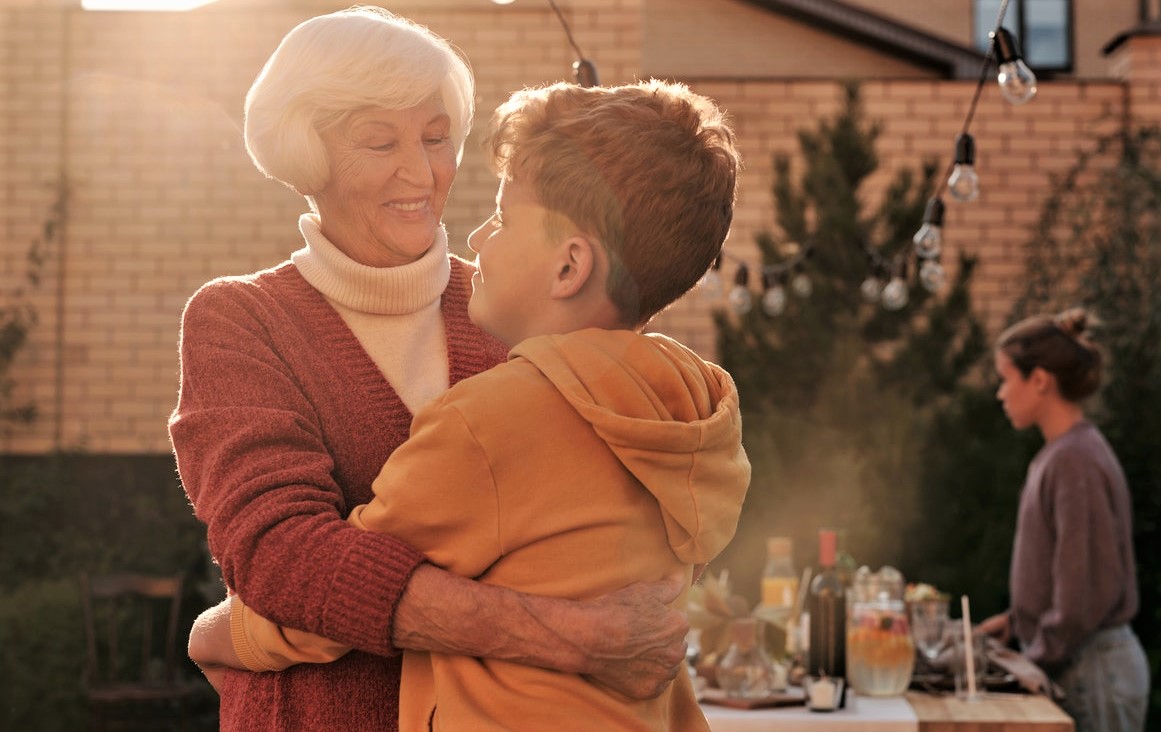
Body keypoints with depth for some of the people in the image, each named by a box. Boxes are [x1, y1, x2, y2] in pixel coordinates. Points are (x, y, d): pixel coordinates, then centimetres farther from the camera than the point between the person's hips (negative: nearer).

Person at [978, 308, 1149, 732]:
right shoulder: (1058, 454, 11)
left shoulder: (1074, 462, -19)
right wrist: (1018, 619, 13)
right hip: (1075, 663, 9)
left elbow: (1091, 586, -22)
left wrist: (1043, 654, -14)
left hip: (1091, 671, -9)